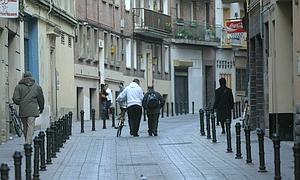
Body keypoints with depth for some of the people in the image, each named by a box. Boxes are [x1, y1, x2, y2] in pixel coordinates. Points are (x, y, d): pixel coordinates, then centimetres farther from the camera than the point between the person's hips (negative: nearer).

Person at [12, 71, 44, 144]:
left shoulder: (19, 86, 5)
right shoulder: (37, 86, 8)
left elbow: (15, 99, -3)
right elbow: (41, 99, 14)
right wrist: (41, 108, 29)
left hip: (22, 111, 1)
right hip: (32, 110, -1)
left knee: (25, 127, 12)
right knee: (30, 126, -7)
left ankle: (27, 143, 20)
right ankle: (28, 143, -20)